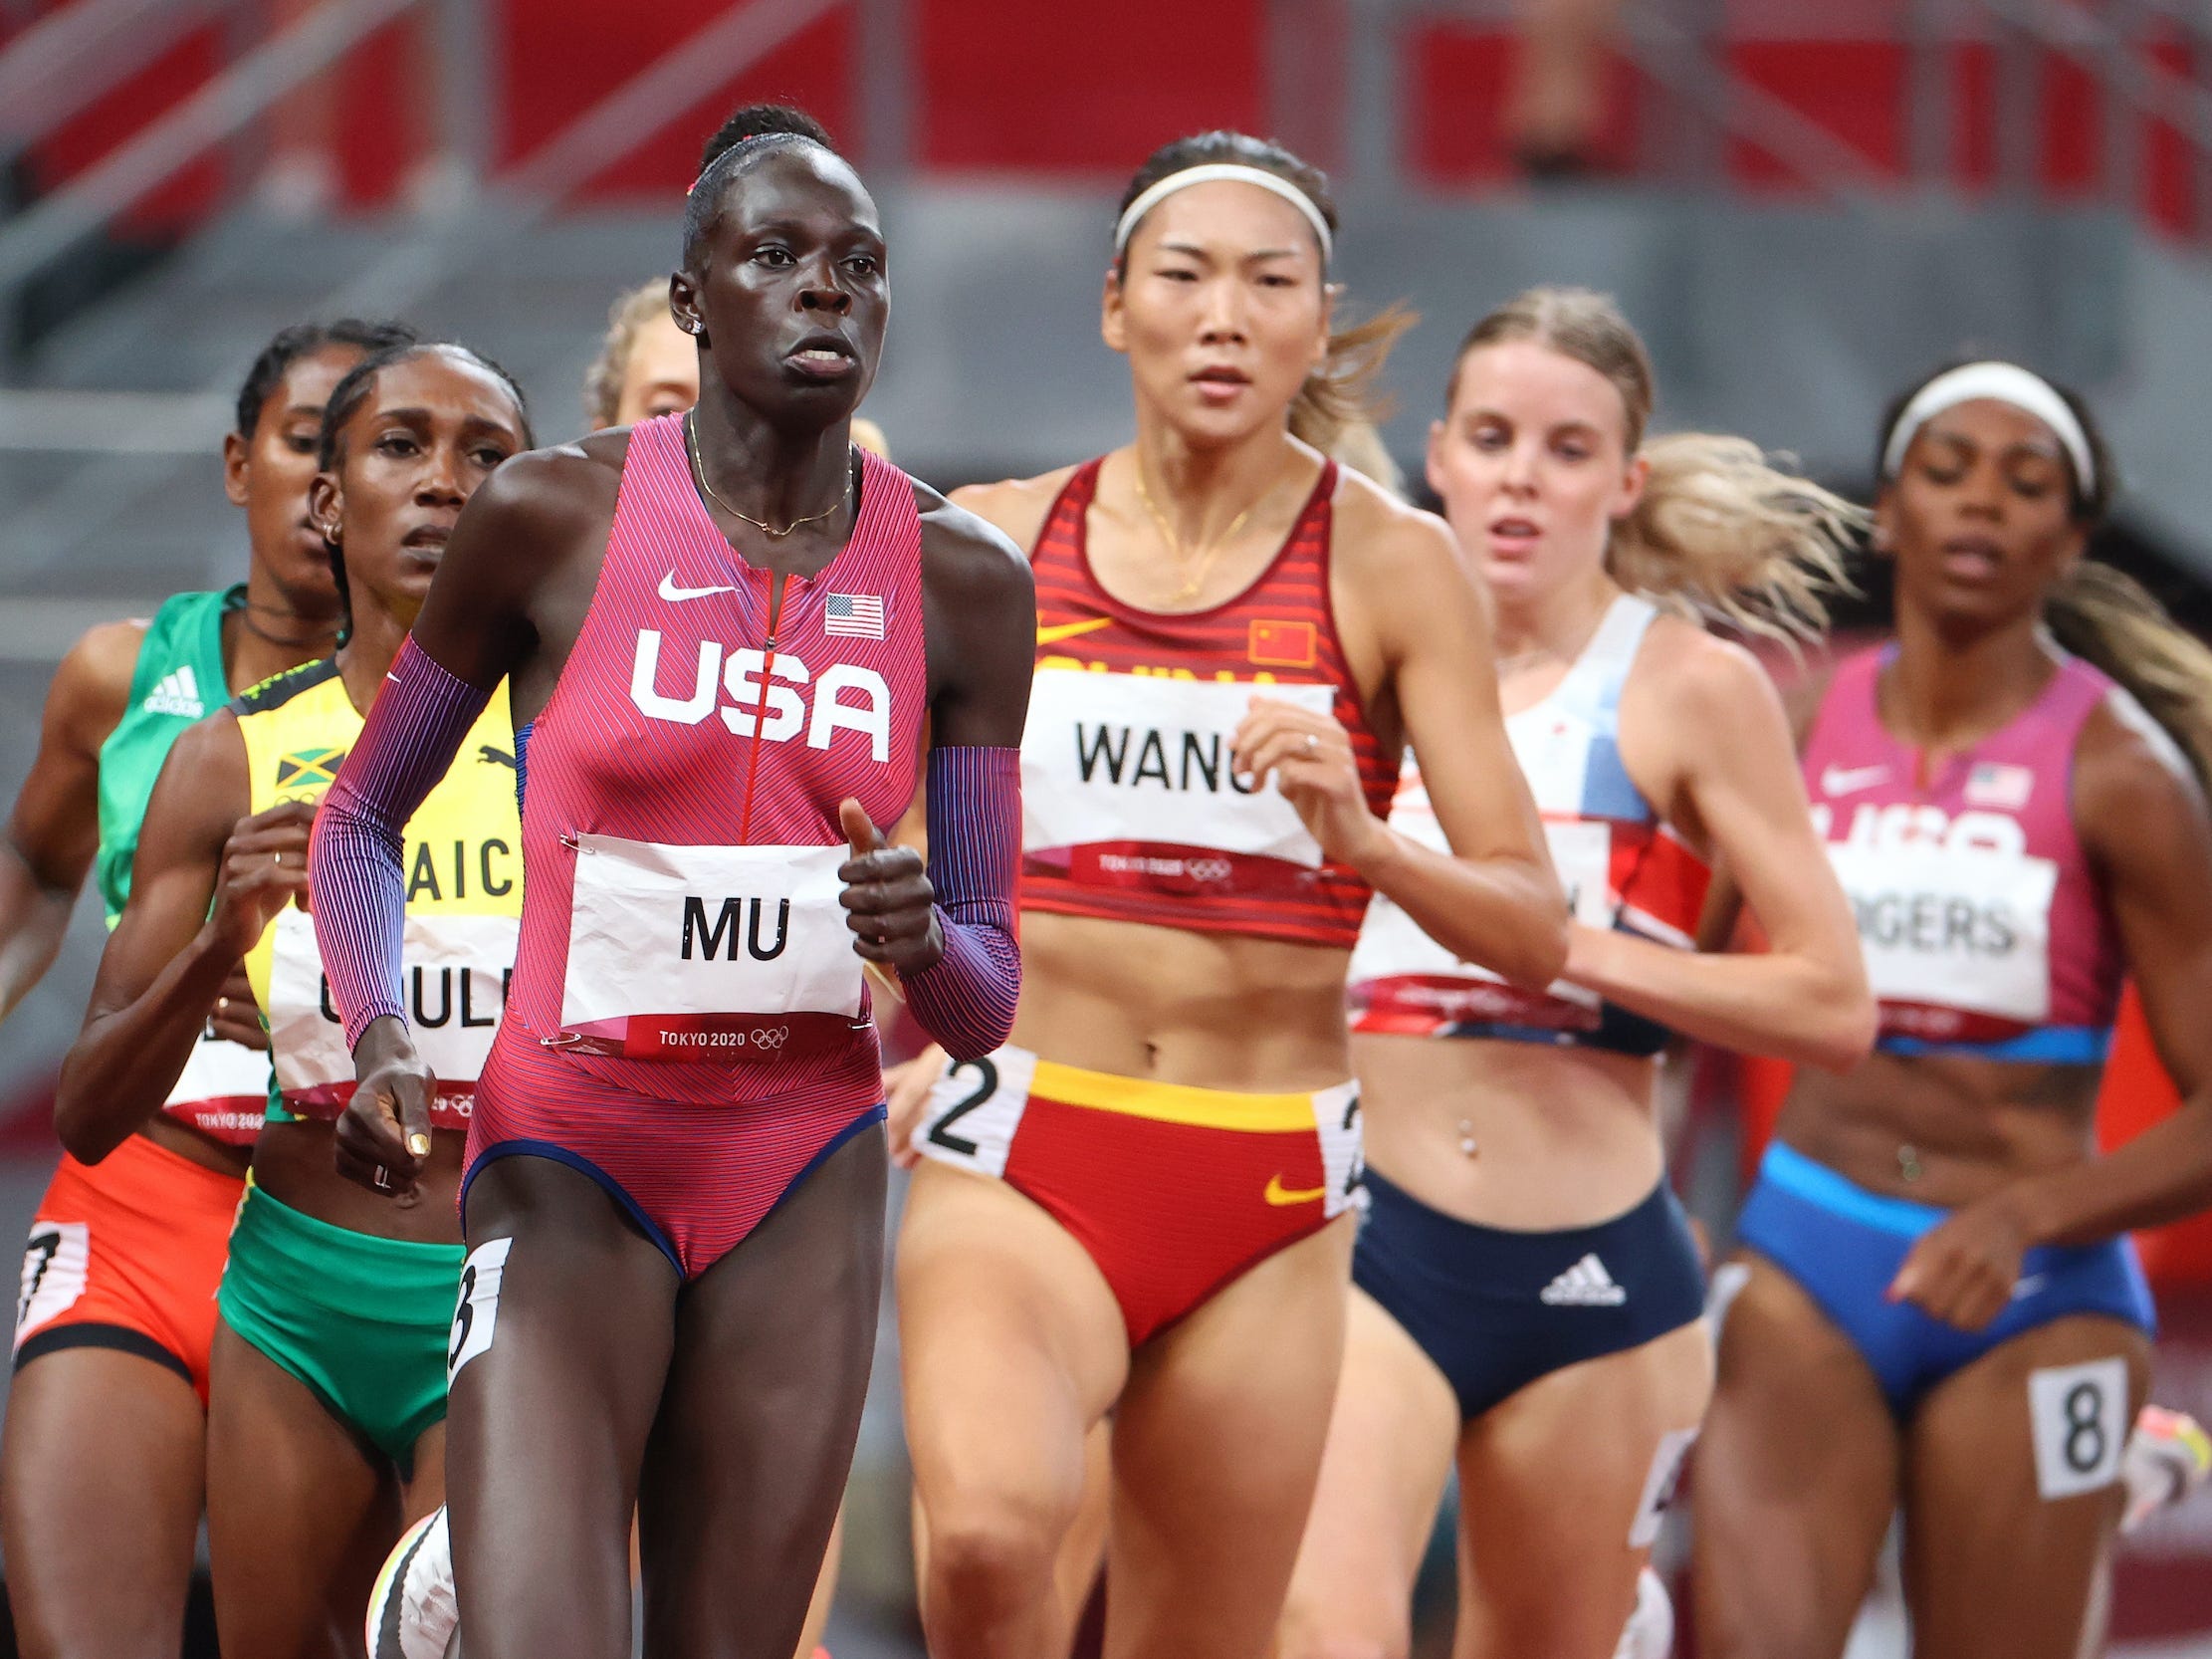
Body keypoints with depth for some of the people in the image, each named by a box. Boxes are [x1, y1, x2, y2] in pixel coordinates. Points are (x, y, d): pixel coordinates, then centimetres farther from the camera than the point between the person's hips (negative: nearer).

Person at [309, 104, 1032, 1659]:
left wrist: (924, 943, -18)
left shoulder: (961, 580, 2)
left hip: (805, 1178, 3)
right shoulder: (554, 519, -5)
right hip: (572, 1164, -3)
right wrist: (379, 1036, -10)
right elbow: (360, 820, 8)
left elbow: (986, 1006, 5)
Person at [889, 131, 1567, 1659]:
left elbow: (1534, 932, -4)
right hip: (1023, 1159, 0)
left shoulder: (1390, 567, 0)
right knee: (991, 1529, -30)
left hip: (1268, 1194, 1)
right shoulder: (992, 543, 4)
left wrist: (1364, 843, -22)